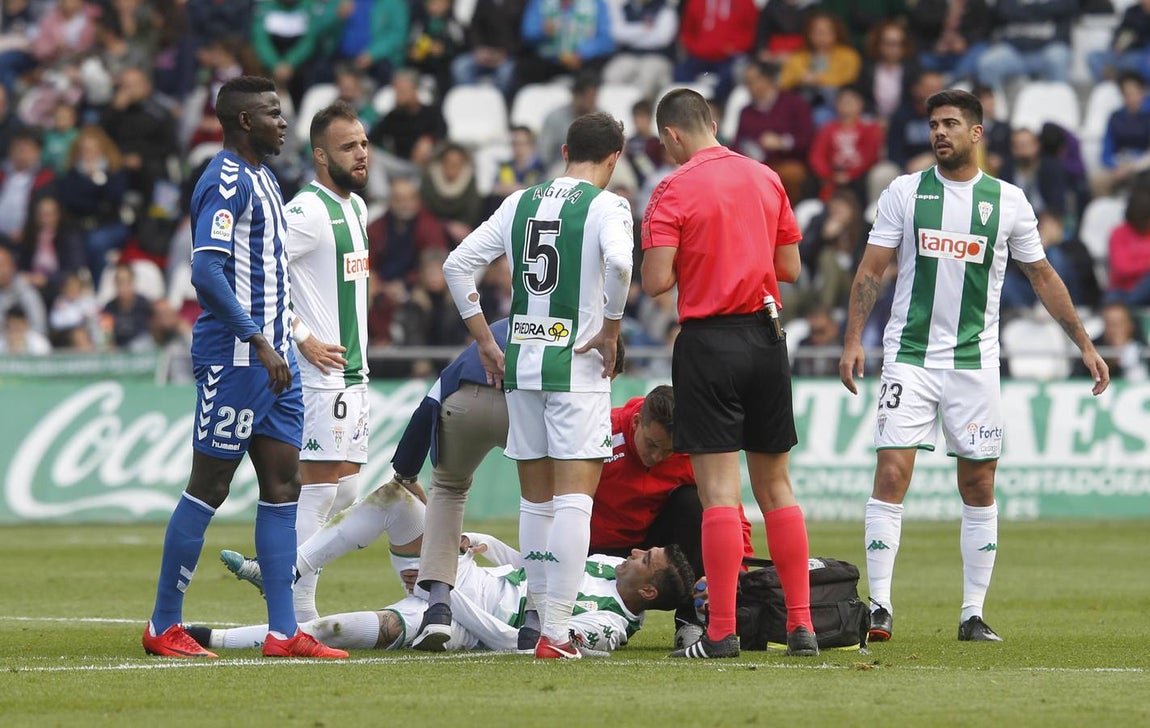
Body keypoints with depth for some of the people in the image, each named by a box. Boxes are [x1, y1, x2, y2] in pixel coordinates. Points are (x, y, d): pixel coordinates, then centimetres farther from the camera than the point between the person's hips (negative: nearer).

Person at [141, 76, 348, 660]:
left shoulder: (260, 178, 17)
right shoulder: (227, 182, -14)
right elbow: (206, 271, -23)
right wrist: (258, 341, -24)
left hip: (273, 356, 10)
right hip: (235, 355, -10)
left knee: (282, 485, 6)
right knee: (209, 489, -4)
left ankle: (283, 632, 6)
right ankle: (163, 628, 4)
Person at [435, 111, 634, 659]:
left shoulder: (521, 203, 11)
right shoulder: (605, 205, -5)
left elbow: (457, 264, 11)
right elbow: (618, 262, -25)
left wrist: (485, 341, 15)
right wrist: (610, 330, -11)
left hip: (521, 365, 5)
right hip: (578, 368, -5)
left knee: (536, 500, 15)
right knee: (573, 500, -6)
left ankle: (539, 616, 21)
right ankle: (556, 633, -13)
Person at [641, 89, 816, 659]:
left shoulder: (673, 191, -9)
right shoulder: (766, 179, 8)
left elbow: (656, 282, -14)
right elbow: (790, 267, 11)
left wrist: (688, 263, 7)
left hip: (709, 340, -5)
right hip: (767, 336, 5)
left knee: (720, 491, -6)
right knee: (775, 485, 11)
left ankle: (722, 632, -8)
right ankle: (801, 625, 10)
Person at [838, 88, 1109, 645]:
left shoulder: (1008, 201, 4)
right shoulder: (904, 192, 2)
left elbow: (1042, 277, 12)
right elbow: (871, 269, 3)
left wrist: (1085, 344, 9)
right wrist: (853, 340, -9)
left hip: (975, 362, 1)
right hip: (909, 357, -1)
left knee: (979, 488, 3)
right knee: (891, 475, -11)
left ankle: (973, 614, 10)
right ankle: (880, 607, -8)